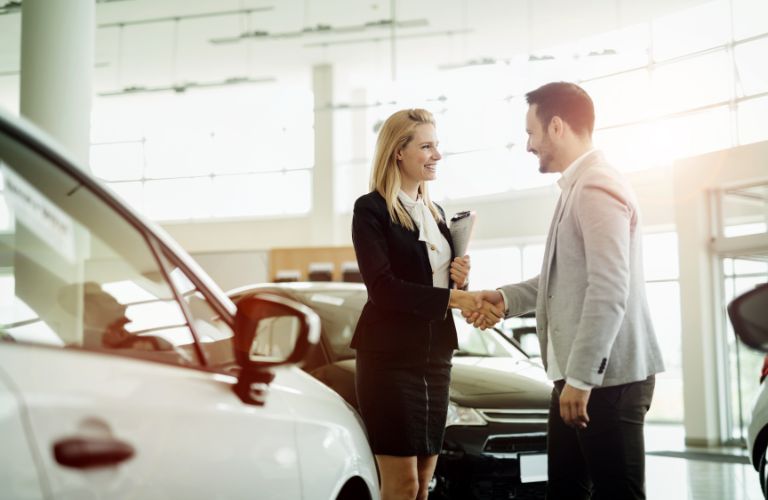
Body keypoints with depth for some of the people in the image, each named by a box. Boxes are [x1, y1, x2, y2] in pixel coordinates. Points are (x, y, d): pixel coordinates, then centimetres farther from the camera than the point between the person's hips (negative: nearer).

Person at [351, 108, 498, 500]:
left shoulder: (436, 212, 15)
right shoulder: (371, 209, -7)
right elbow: (382, 286, -18)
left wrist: (460, 279, -2)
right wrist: (451, 298, -25)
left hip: (436, 357, 7)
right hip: (390, 358, -7)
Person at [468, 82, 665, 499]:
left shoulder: (597, 186, -15)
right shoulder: (577, 187, 18)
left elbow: (609, 290, -23)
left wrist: (581, 378, -24)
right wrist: (507, 298, 16)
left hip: (607, 376, -10)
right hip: (579, 373, 10)